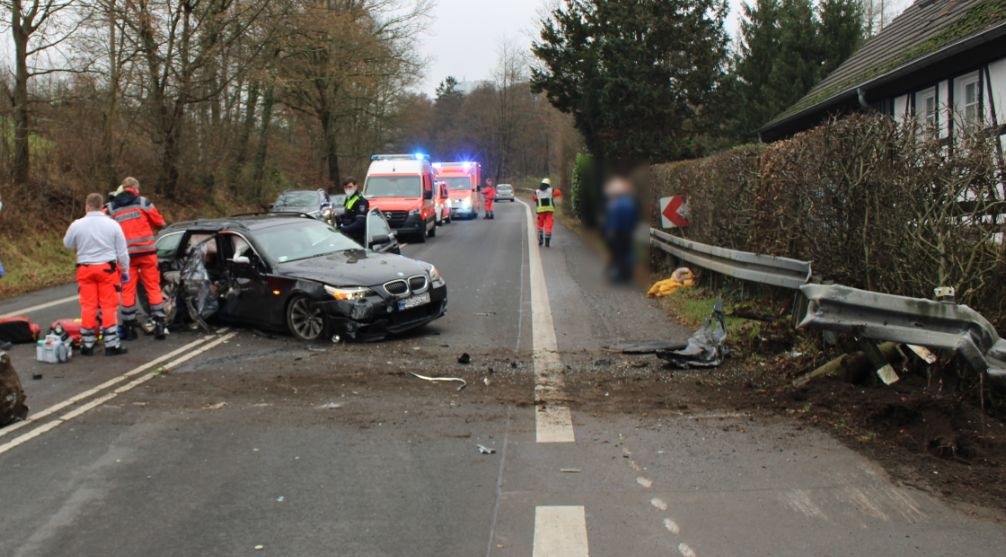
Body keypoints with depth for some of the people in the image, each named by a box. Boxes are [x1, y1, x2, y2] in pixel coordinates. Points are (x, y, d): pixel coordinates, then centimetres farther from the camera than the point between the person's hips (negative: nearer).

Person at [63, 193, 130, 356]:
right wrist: (125, 270, 11)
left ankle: (87, 345, 11)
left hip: (85, 269, 1)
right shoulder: (112, 225, -4)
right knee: (109, 306, 3)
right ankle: (111, 345, 2)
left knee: (88, 307, 7)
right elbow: (122, 252, 0)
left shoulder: (77, 225, -4)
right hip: (107, 268, -1)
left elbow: (67, 244, 13)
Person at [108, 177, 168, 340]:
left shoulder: (112, 207, 8)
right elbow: (160, 222, 4)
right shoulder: (143, 202, 0)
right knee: (153, 287, 4)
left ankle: (129, 328, 8)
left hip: (125, 253, 2)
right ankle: (160, 325, 0)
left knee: (128, 290, 7)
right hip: (146, 251, -2)